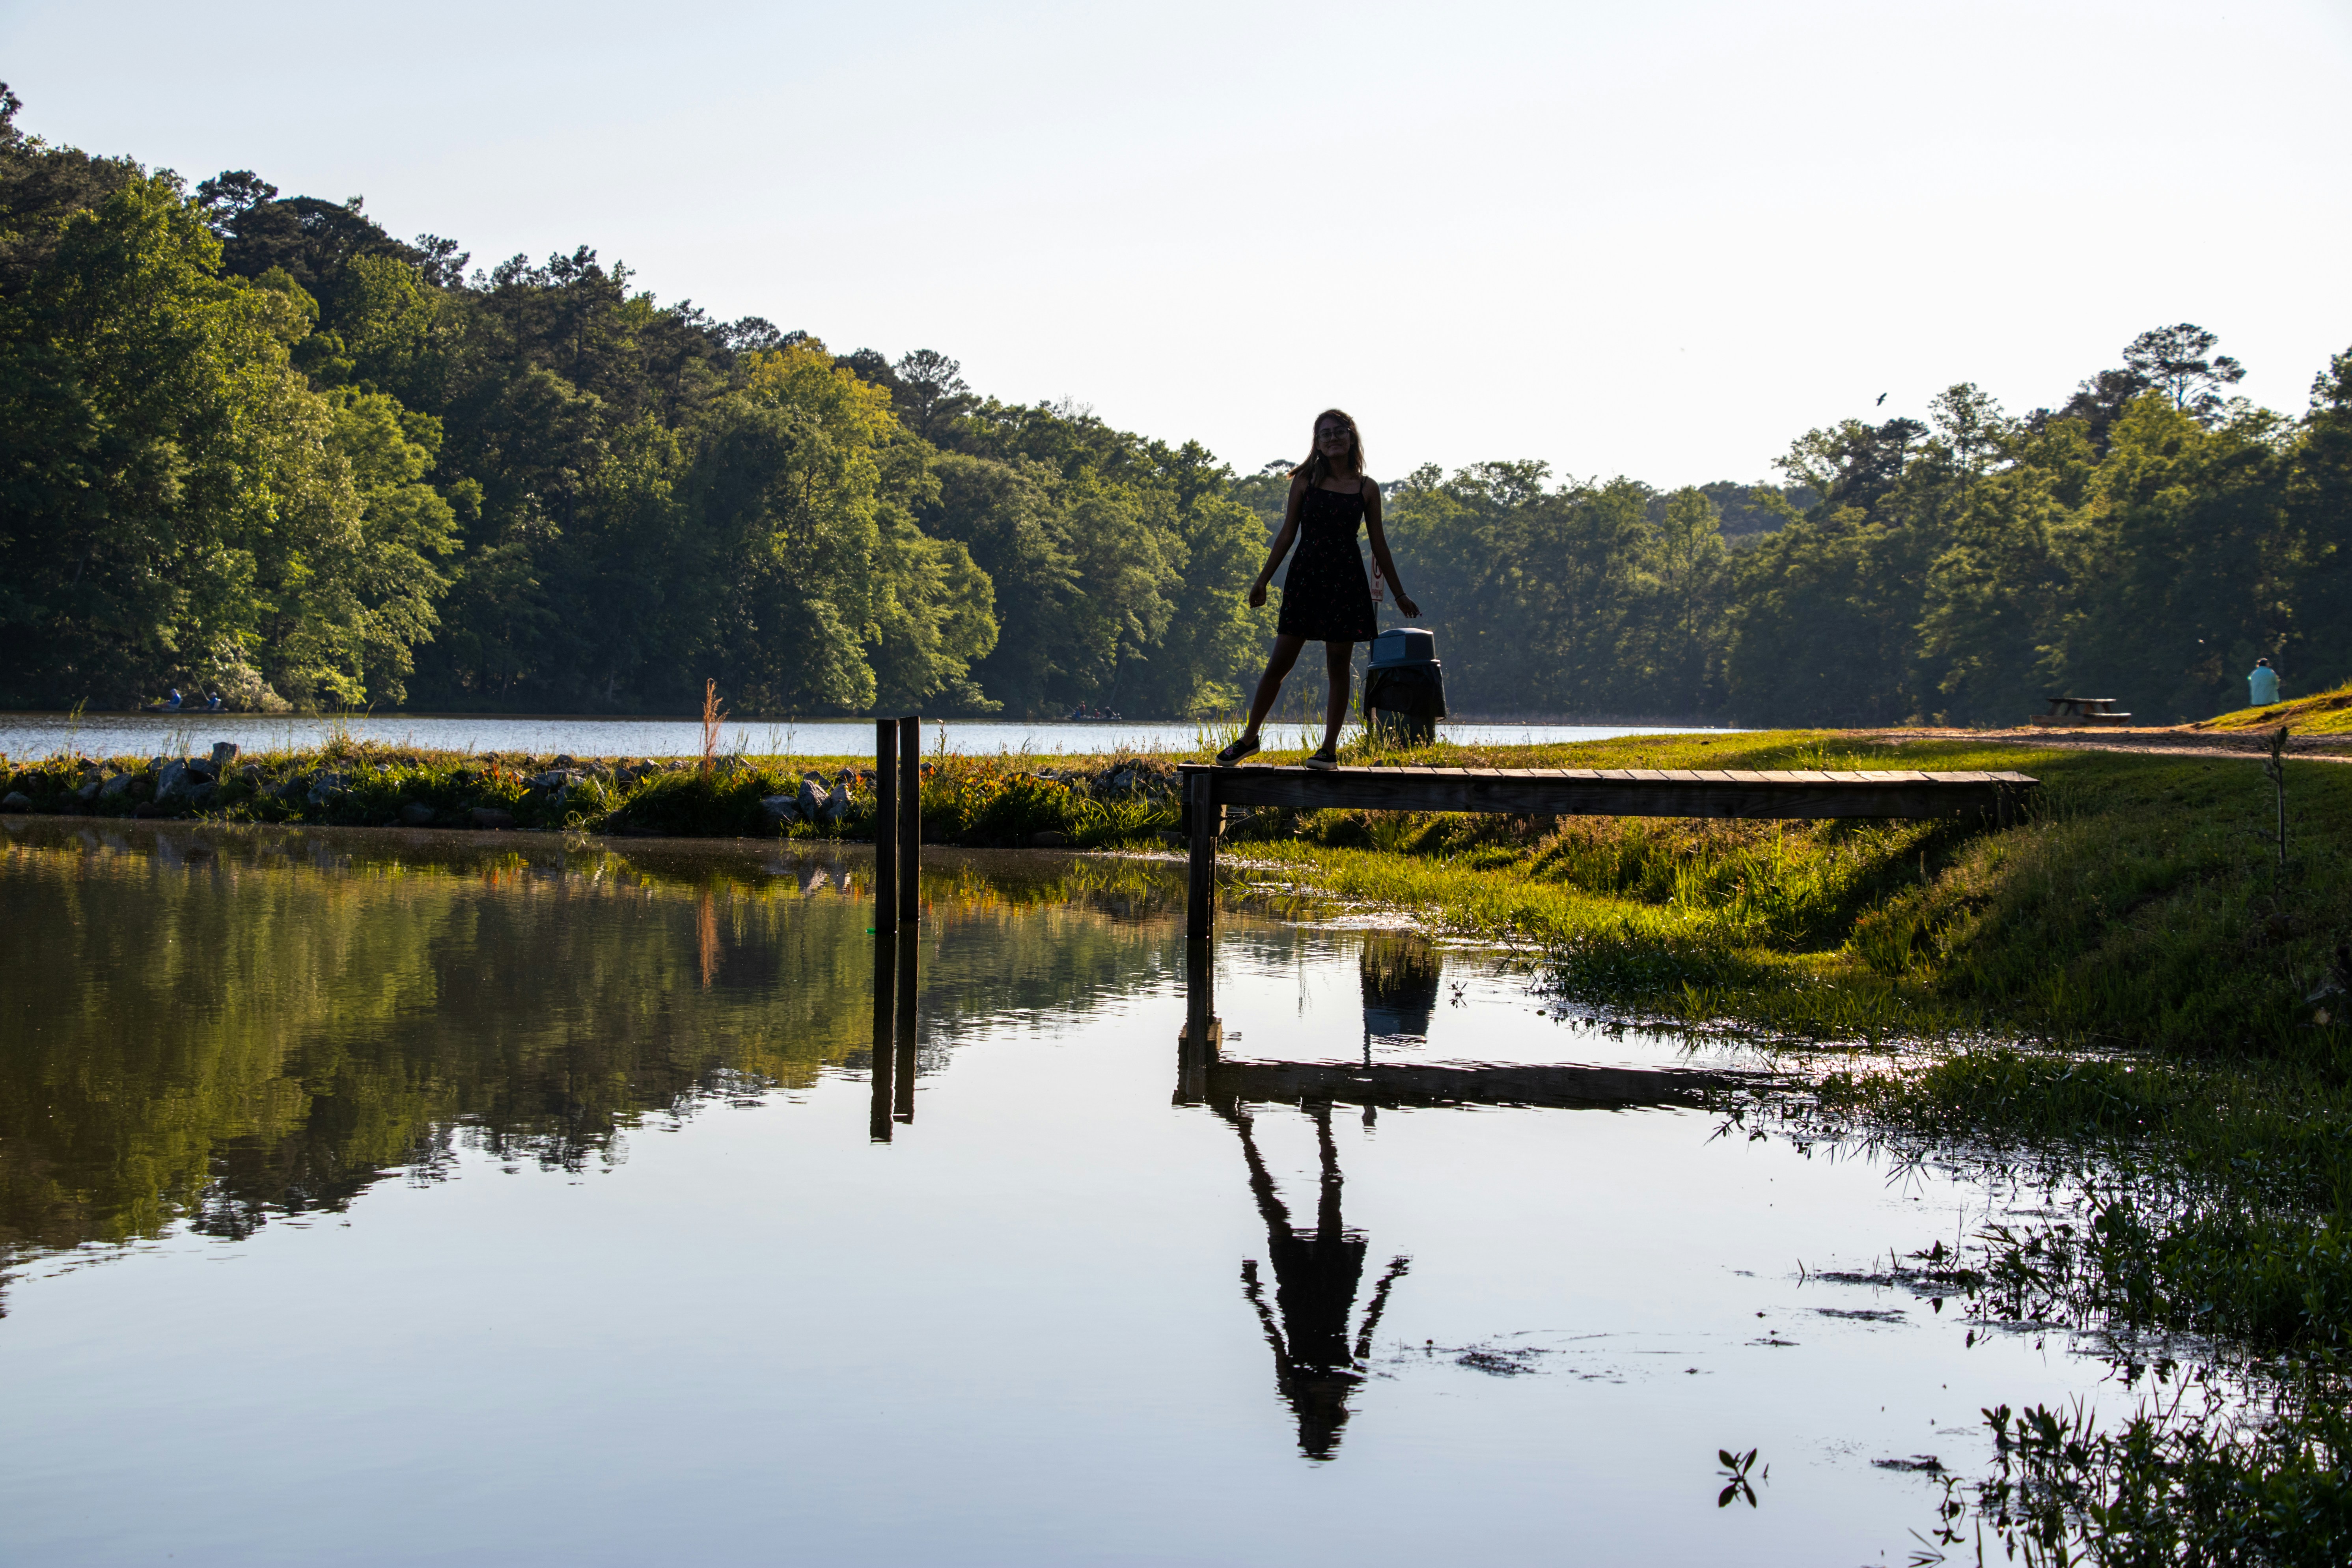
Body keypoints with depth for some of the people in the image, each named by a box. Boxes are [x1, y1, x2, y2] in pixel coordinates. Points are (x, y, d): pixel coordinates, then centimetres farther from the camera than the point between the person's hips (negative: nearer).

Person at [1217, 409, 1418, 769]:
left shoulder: (1366, 489, 4)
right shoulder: (1305, 482, 4)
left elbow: (1378, 544, 9)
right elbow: (1287, 534, 6)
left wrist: (1399, 594, 11)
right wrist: (1262, 580, 3)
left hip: (1346, 580, 0)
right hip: (1305, 577, 0)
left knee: (1338, 667, 1)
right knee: (1279, 662, 0)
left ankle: (1330, 749, 8)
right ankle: (1249, 738, 11)